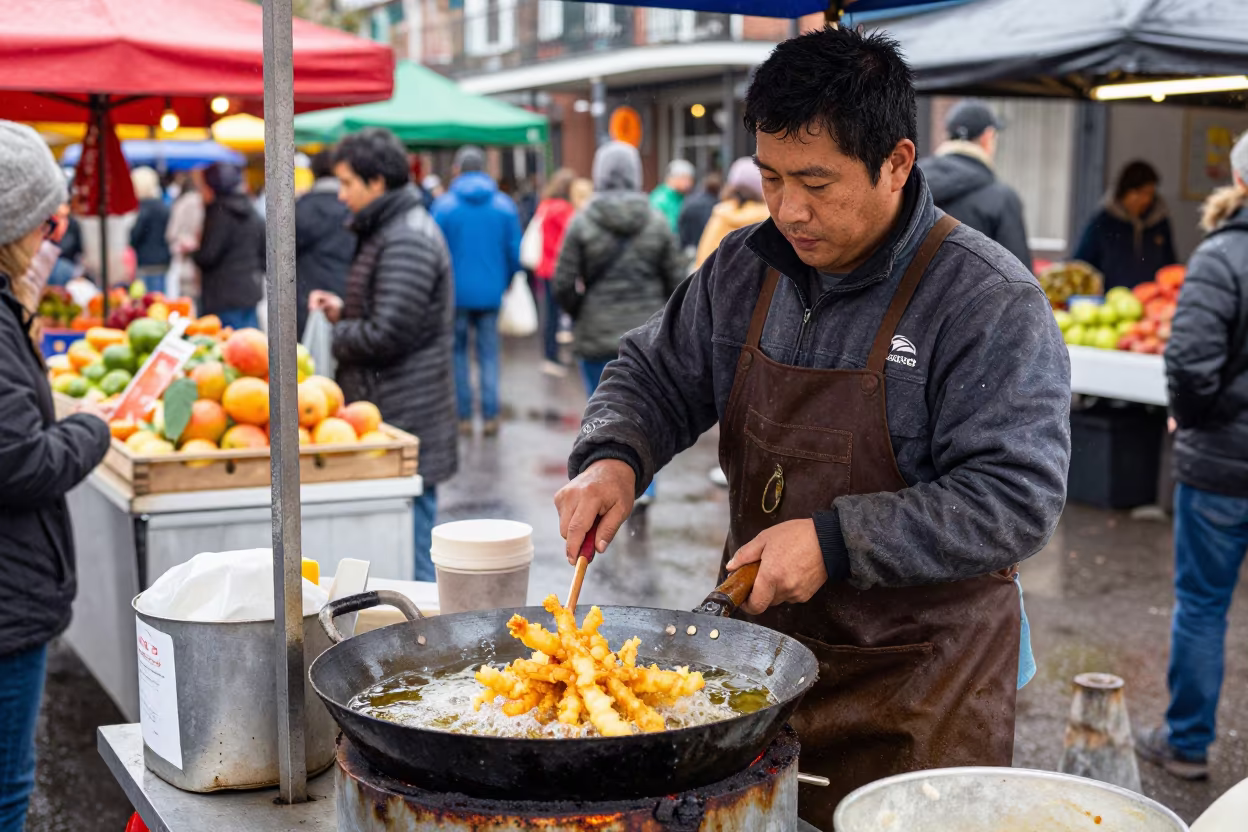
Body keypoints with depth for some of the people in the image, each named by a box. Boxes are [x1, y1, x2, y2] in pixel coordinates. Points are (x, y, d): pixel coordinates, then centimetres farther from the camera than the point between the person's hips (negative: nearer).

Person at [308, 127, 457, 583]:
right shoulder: (390, 230, 17)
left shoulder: (406, 241, -16)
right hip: (393, 413, 10)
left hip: (403, 417, -10)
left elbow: (388, 335, -22)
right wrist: (344, 310, 10)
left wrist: (337, 335, -4)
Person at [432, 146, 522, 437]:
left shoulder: (443, 205, -4)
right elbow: (515, 252, 2)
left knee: (457, 352, 9)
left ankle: (463, 416, 7)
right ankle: (490, 416, 3)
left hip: (456, 292, -2)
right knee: (489, 353, 7)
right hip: (491, 293, 2)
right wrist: (505, 281, 17)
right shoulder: (504, 205, 2)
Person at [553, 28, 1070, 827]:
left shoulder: (991, 303, -16)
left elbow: (1017, 500, -21)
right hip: (756, 649, 5)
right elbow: (657, 376, 14)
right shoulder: (745, 268, 3)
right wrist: (612, 456, -8)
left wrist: (836, 540, -26)